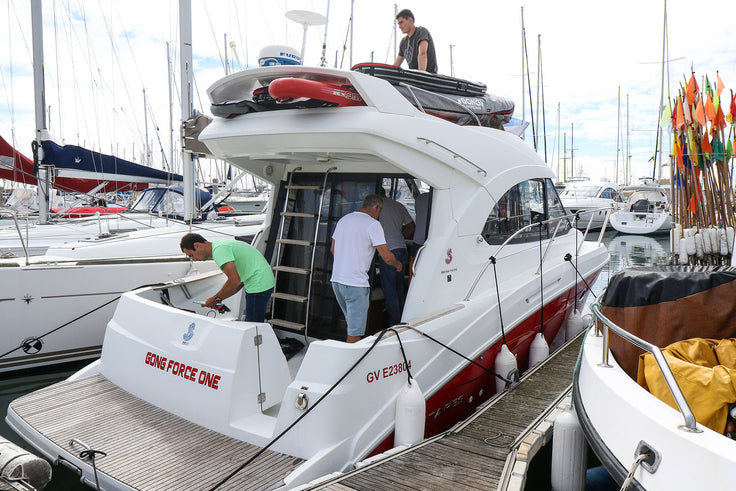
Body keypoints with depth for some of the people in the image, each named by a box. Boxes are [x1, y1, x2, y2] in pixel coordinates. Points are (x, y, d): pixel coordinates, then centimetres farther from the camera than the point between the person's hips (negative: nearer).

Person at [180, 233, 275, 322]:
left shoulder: (219, 250, -17)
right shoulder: (220, 246, 16)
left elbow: (234, 281, -26)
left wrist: (216, 299, -12)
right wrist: (219, 298, 10)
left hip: (259, 285, -11)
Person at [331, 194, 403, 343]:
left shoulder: (343, 220, 13)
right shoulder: (372, 224, -10)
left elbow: (333, 249, 22)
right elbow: (386, 257, -13)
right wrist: (397, 264, 9)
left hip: (336, 279, 8)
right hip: (355, 283, -8)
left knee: (353, 322, 23)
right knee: (355, 331, -1)